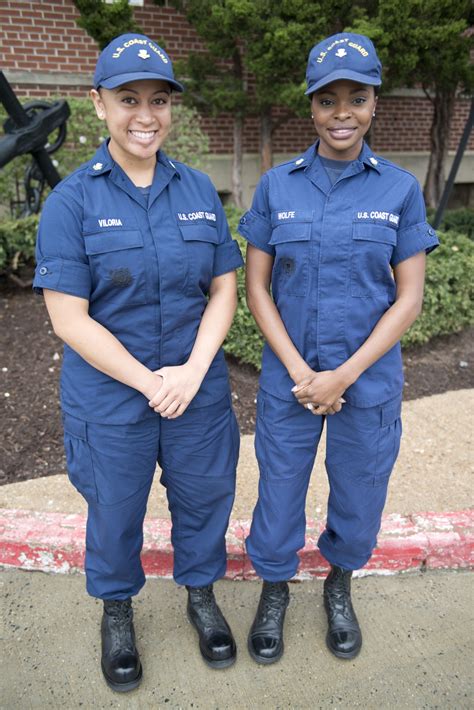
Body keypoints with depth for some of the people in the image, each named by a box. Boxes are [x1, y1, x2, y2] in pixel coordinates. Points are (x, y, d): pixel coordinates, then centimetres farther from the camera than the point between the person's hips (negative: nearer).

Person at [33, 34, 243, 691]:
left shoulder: (198, 189, 0)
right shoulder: (72, 200, -10)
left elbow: (224, 287, 0)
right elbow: (68, 318, -13)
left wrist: (193, 372, -13)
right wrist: (149, 383, -17)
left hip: (198, 389, 3)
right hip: (110, 397, -2)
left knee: (203, 495, 18)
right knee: (114, 509, 17)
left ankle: (201, 595, 47)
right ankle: (116, 608, 46)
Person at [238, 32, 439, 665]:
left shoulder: (400, 189, -3)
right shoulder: (277, 186, -1)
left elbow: (409, 298, -5)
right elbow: (256, 288, -2)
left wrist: (343, 375, -13)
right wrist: (300, 372, -12)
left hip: (369, 381, 0)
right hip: (289, 378, 0)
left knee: (359, 495, 15)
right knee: (279, 490, 12)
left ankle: (340, 588, 46)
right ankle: (274, 590, 41)